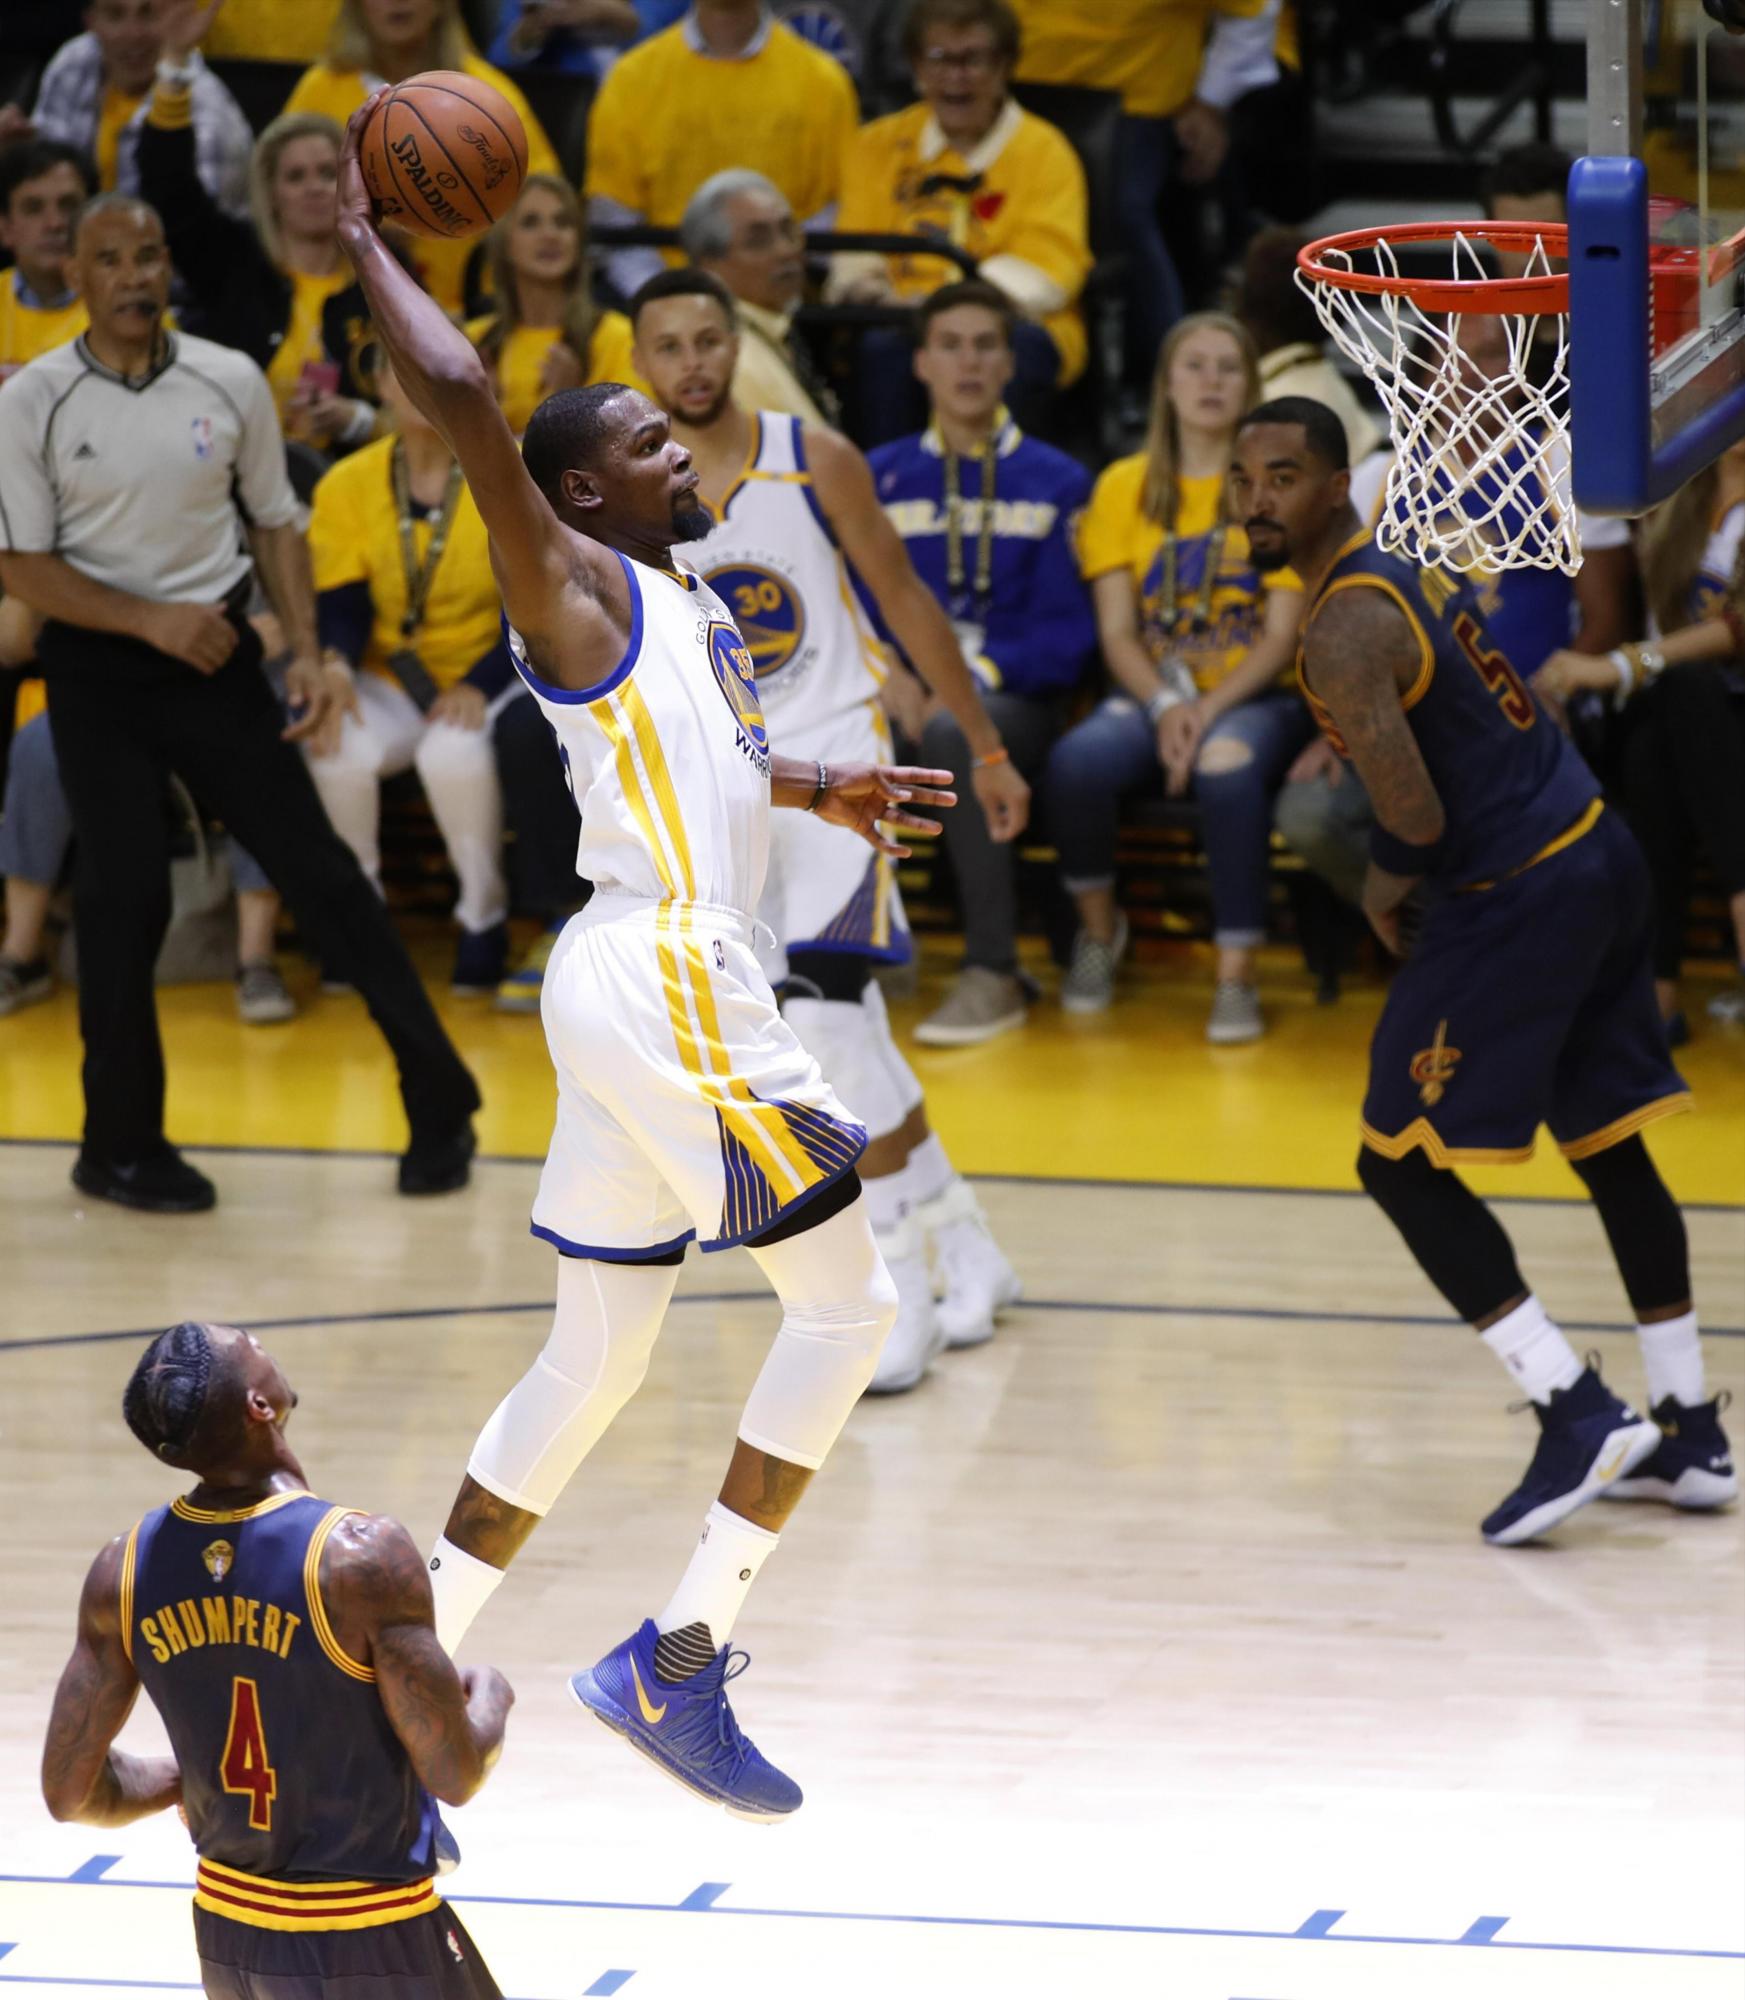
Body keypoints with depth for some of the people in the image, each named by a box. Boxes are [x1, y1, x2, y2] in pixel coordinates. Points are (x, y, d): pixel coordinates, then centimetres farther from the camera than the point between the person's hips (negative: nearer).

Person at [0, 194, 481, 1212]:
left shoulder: (230, 383, 0)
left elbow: (276, 523, 10)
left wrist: (308, 655, -1)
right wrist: (151, 621, -15)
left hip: (214, 652, 2)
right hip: (97, 669, -2)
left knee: (318, 869, -1)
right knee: (125, 892, -5)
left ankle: (440, 1102, 7)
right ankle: (121, 1144, 9)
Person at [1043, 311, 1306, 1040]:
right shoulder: (1125, 486, 9)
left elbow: (1282, 635, -4)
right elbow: (1118, 633, 3)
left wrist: (1210, 711, -18)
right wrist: (1166, 705, -16)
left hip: (1254, 699, -2)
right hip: (1151, 694, 2)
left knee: (1229, 767, -38)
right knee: (1076, 761, -30)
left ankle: (1236, 977, -28)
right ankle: (1099, 926, -2)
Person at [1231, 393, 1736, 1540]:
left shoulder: (1344, 629, -17)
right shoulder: (1415, 566, 13)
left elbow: (1417, 818, -25)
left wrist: (1387, 884, -4)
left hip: (1518, 897, -10)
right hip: (1599, 854, 10)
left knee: (1403, 1166, -3)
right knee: (1610, 1147, 19)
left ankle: (1577, 1413, -10)